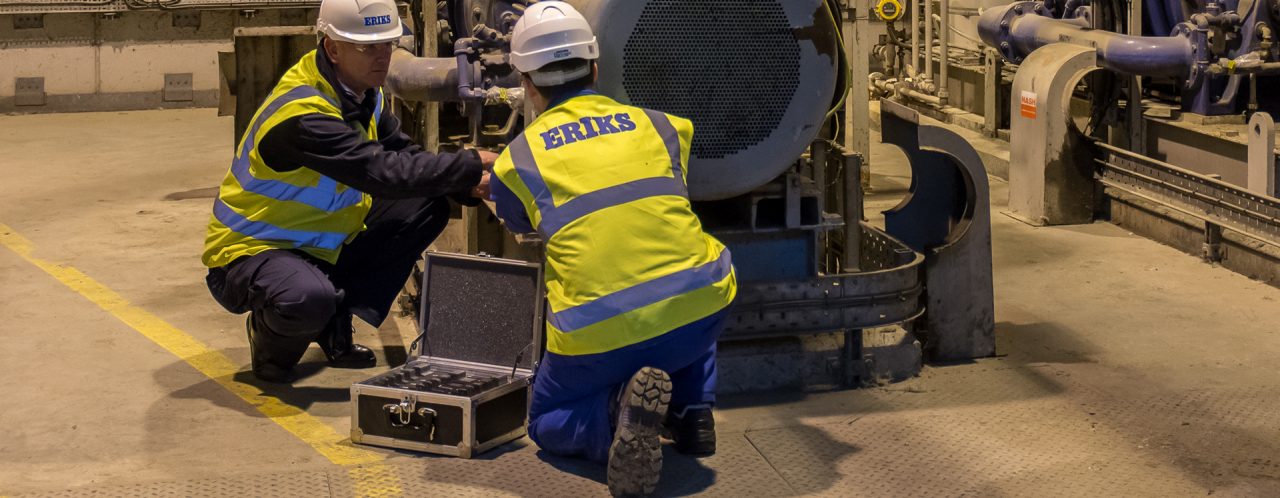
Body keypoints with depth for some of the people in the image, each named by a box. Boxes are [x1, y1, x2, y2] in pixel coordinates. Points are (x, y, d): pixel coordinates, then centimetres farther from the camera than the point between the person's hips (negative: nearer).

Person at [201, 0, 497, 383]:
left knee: (427, 208, -1)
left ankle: (335, 330, 2)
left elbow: (404, 157, 2)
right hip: (250, 252, -9)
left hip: (321, 248, 9)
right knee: (310, 299, -42)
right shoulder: (303, 114, -30)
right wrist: (470, 166, -32)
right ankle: (270, 339, -1)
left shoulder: (363, 94, 0)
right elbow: (381, 173, -36)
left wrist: (467, 183, -17)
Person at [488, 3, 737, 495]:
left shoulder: (517, 161, 7)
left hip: (598, 336, -3)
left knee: (548, 423, 25)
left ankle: (618, 407, -8)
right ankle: (692, 410, 21)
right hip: (700, 313, 3)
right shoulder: (658, 127, 14)